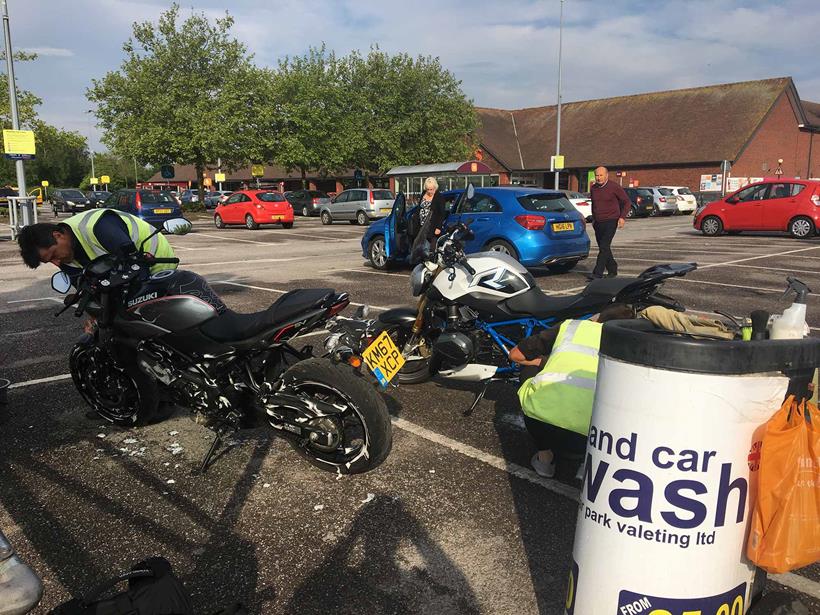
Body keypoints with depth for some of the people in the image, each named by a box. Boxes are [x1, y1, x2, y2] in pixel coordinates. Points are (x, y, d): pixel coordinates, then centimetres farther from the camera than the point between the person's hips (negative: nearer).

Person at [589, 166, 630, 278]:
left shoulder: (614, 187, -7)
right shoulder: (593, 188, 9)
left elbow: (626, 202, -1)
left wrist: (622, 217, -10)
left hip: (610, 222, -6)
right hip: (598, 223, 6)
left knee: (604, 247, -14)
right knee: (603, 248, 11)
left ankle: (597, 273, -19)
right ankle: (612, 270, 26)